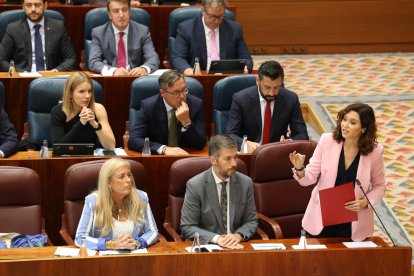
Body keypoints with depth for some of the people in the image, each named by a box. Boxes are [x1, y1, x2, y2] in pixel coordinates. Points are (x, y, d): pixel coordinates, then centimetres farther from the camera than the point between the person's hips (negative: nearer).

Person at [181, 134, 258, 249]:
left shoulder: (246, 183, 2)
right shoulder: (195, 186, -7)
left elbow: (251, 221, 10)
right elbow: (187, 227, -6)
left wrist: (239, 235, -11)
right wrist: (216, 238, -20)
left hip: (237, 247, 2)